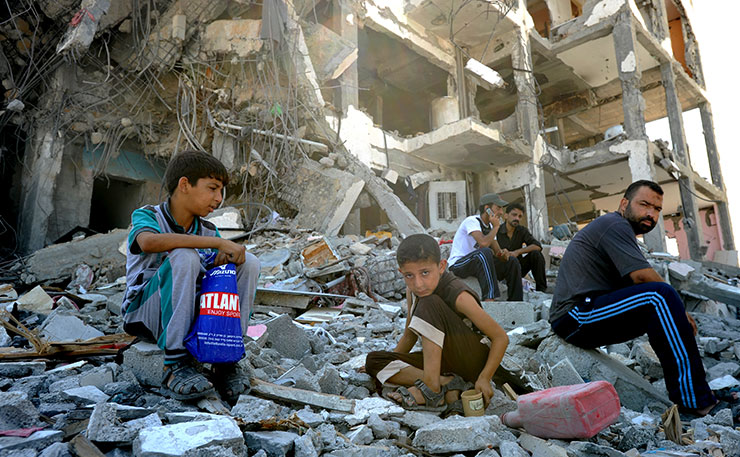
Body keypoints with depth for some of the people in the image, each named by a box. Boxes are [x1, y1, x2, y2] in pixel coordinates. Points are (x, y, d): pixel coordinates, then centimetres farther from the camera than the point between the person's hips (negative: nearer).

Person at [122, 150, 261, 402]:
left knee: (249, 261, -13)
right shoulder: (147, 216, -7)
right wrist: (219, 242, -34)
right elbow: (149, 242, -32)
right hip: (145, 313, -5)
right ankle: (175, 365, -27)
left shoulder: (208, 230, 9)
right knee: (184, 256, -31)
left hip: (193, 313, 5)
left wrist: (227, 255, -26)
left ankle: (225, 360, -13)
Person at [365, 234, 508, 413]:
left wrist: (484, 378, -24)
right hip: (443, 360, 7)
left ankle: (431, 387, -30)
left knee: (428, 304, -28)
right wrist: (391, 363, 4)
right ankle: (447, 384, -19)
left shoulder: (458, 296, -22)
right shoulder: (412, 291, -3)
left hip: (475, 357, -7)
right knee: (374, 361, -9)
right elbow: (409, 335, 12)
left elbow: (501, 337, -17)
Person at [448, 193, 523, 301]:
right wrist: (496, 226, -17)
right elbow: (484, 243, -32)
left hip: (477, 264, 9)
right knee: (485, 252, -35)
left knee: (512, 262, 0)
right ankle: (489, 299, -39)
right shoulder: (472, 221, -16)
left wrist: (503, 253, -16)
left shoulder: (490, 226, 11)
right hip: (457, 264, -9)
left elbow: (497, 251, 9)